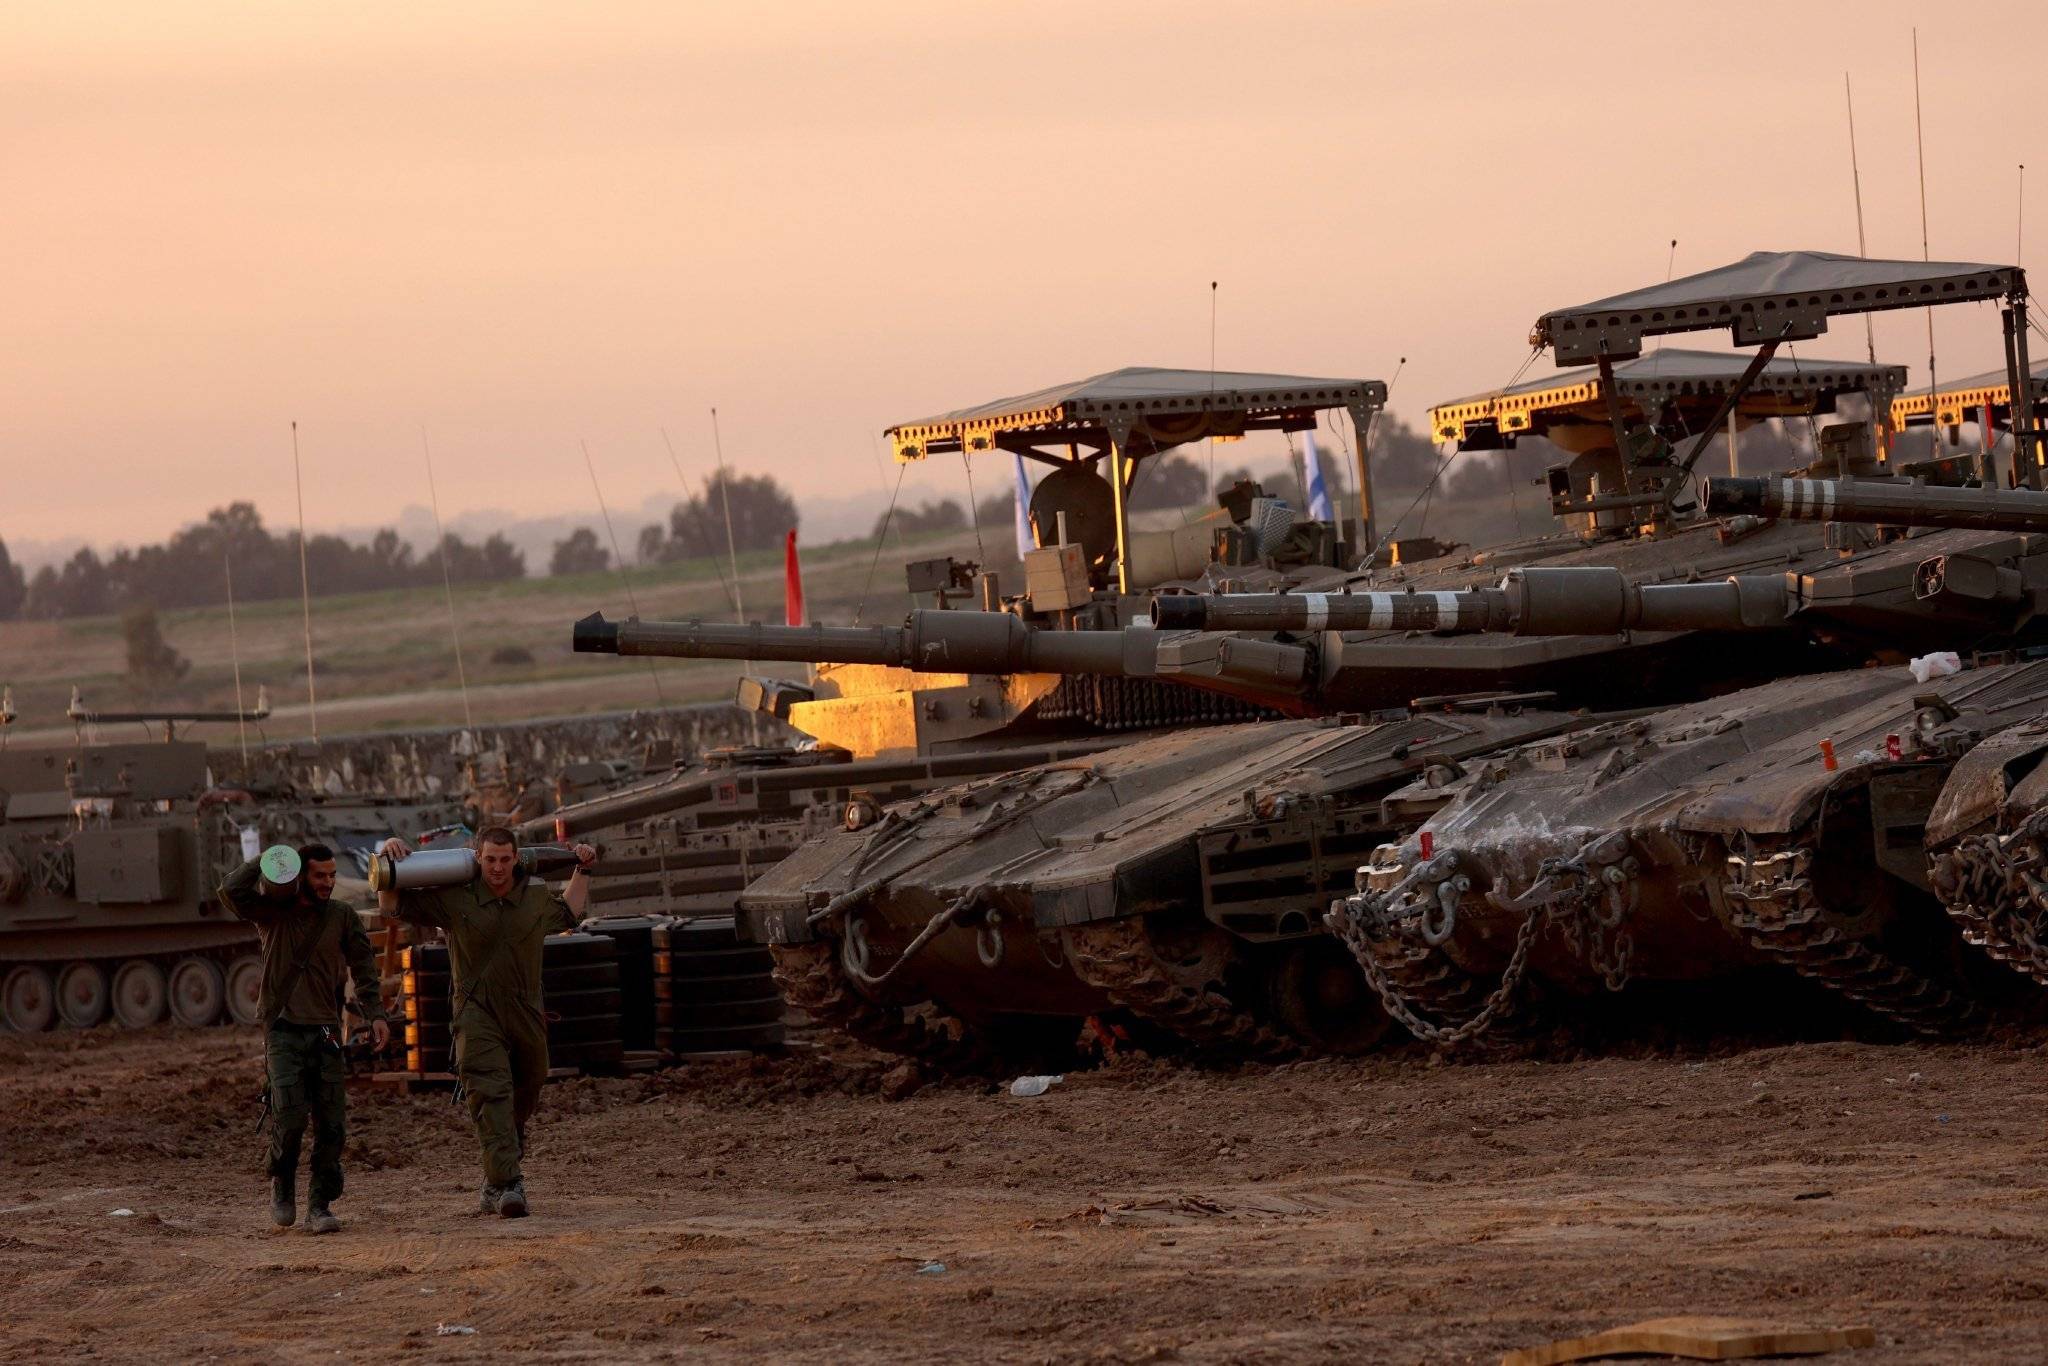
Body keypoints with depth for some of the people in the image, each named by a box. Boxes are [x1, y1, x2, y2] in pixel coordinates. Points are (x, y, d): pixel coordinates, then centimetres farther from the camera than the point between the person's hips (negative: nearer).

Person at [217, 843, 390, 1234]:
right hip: (283, 1032, -2)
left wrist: (375, 1014, -11)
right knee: (289, 1117, -14)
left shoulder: (342, 916, 8)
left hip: (326, 1033, 2)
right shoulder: (273, 912, 4)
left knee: (331, 1125, -3)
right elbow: (231, 891, -12)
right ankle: (282, 1188, 11)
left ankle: (320, 1205, 6)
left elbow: (364, 967, 2)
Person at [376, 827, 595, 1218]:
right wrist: (389, 859, -10)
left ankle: (495, 1181, 28)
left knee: (525, 1096, 12)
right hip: (477, 1014, -4)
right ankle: (507, 1185, -27)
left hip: (526, 1015, 4)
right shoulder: (454, 898, -5)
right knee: (491, 1096, -18)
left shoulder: (536, 896, 6)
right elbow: (393, 906, 4)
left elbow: (569, 914, 30)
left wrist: (582, 872, 26)